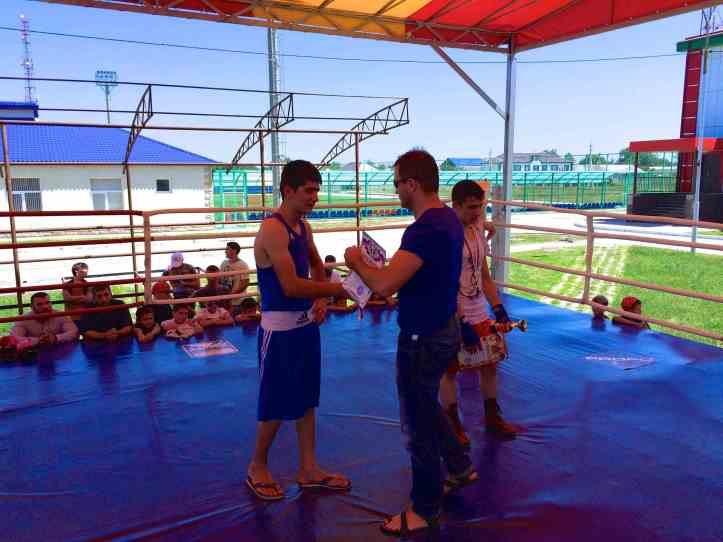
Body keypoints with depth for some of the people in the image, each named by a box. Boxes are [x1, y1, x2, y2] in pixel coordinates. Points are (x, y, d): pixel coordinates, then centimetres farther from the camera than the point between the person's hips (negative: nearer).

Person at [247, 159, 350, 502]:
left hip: (306, 323, 9)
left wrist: (321, 301, 5)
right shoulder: (273, 229, -19)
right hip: (280, 328, -8)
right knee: (277, 403, 4)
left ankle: (308, 469, 28)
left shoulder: (304, 227, 8)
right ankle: (257, 468, 26)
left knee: (306, 398, 15)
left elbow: (317, 267, 22)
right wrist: (340, 290, -22)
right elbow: (291, 285, -26)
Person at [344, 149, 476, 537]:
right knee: (427, 408, 28)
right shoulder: (447, 218, 5)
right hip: (442, 328, 10)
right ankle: (459, 468, 44)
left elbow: (384, 285, -32)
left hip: (423, 338, -10)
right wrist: (380, 268, 8)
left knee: (418, 423, 7)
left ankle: (424, 510, 25)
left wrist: (357, 263, -14)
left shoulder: (426, 228, -27)